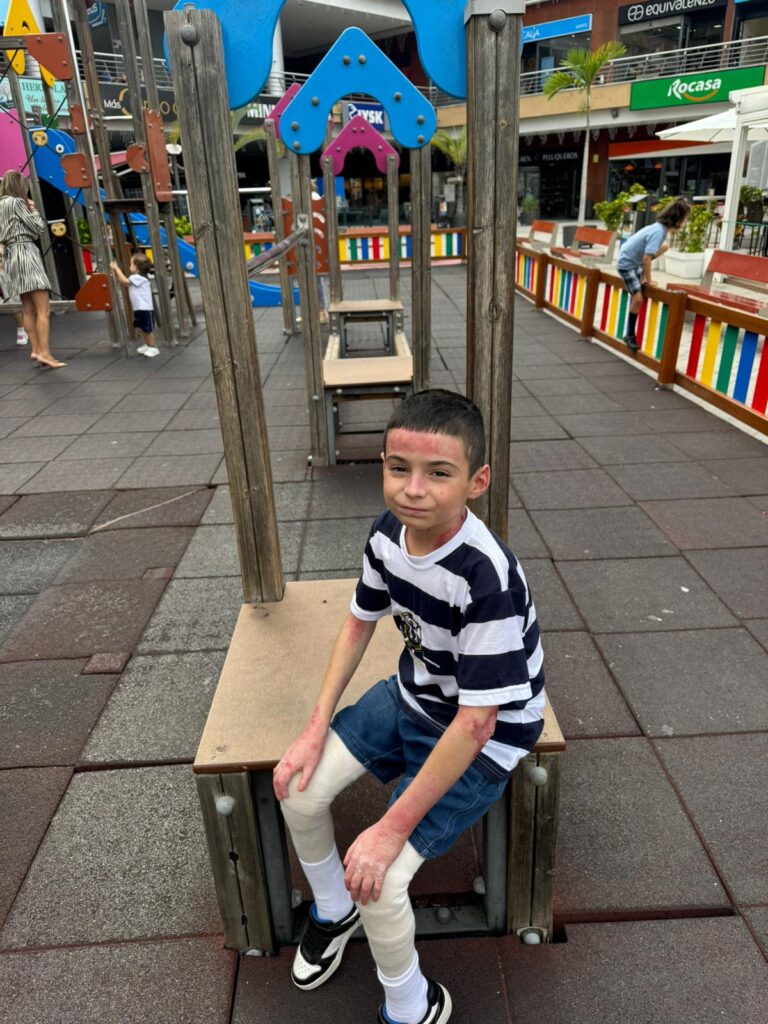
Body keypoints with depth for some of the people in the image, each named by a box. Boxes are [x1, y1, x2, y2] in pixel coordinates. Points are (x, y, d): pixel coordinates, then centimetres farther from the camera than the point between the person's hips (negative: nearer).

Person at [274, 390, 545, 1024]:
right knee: (300, 789, 0)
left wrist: (392, 829, -24)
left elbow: (473, 725, -30)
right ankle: (334, 911, 32)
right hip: (411, 697, 7)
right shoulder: (388, 533, -13)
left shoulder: (488, 579, -36)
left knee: (378, 877, -15)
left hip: (484, 740, -6)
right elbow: (360, 623, 3)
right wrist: (317, 728, -2)